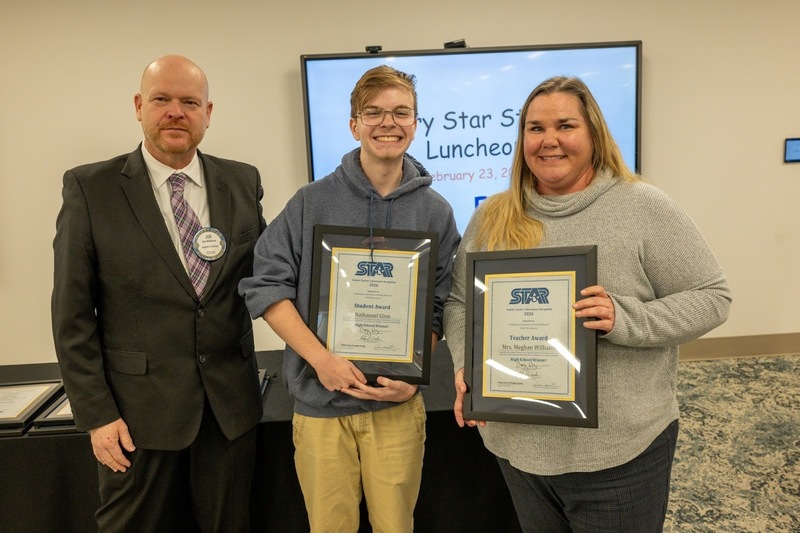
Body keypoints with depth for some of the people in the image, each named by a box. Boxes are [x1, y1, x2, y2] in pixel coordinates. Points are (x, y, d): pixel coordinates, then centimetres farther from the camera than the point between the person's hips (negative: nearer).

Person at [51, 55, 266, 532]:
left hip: (231, 404, 3)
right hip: (139, 409, -2)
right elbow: (73, 315, -5)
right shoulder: (90, 189, -5)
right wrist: (96, 415, -7)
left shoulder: (243, 183, 2)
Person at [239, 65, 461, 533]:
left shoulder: (435, 211, 0)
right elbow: (265, 284, -5)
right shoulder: (312, 202, -3)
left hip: (397, 405, 1)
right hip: (319, 402, 0)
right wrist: (320, 357, -15)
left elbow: (440, 306, 3)